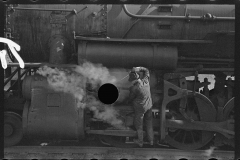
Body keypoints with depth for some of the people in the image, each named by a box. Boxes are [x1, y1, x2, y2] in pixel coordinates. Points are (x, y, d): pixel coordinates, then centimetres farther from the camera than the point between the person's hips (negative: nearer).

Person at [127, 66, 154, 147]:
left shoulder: (134, 88, -27)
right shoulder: (145, 81, -11)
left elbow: (130, 98, -11)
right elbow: (146, 71, 8)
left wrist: (129, 101, 11)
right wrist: (139, 68, -6)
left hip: (140, 108, -6)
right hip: (149, 106, 6)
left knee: (139, 125, 15)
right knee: (149, 123, 22)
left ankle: (140, 142, 29)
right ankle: (151, 140, 34)